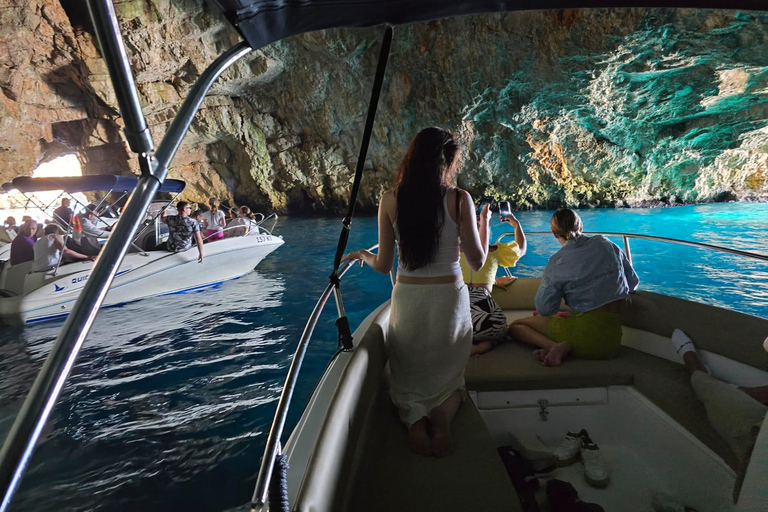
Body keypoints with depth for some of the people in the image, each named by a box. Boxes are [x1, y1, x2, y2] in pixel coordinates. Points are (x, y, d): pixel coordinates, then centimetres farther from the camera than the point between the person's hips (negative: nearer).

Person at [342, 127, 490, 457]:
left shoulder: (390, 200, -4)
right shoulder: (459, 199, -7)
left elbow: (384, 266, 0)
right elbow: (477, 263, -3)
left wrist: (361, 255, 22)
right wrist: (484, 223, 13)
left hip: (406, 300, 1)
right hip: (450, 298, 0)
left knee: (407, 378, 24)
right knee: (450, 377, 24)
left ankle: (414, 418, -7)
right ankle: (442, 414, -7)